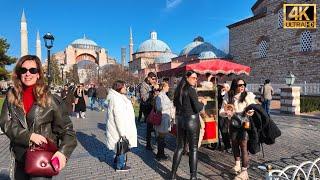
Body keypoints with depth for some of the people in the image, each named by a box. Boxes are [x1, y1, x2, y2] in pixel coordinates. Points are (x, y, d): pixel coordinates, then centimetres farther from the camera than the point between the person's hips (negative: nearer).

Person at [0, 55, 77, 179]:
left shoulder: (50, 98, -10)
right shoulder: (11, 96, 2)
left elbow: (66, 128, -10)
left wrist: (63, 152, -23)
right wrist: (29, 135, -20)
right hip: (20, 158, 4)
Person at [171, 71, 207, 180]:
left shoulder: (179, 90, 8)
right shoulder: (191, 90, -14)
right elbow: (197, 108, -18)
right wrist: (202, 103, 3)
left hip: (180, 119, 7)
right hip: (192, 120, -7)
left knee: (179, 146, 16)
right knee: (193, 148, 5)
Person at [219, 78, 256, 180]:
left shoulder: (248, 96, -9)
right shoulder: (228, 97, -3)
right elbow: (221, 111, -4)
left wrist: (251, 112, -33)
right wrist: (226, 113, -27)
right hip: (233, 124, 4)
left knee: (243, 146, -7)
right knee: (234, 144, 16)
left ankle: (244, 171, 2)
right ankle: (237, 165, 37)